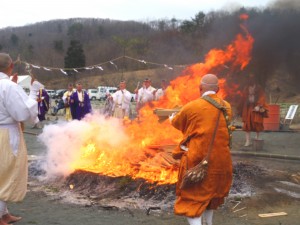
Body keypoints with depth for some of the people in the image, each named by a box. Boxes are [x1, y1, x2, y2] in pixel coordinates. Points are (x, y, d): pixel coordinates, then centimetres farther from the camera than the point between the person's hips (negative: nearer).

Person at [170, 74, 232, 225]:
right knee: (210, 193, 25)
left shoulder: (192, 107, -10)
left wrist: (172, 118, 32)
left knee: (192, 199, 1)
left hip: (197, 161, -5)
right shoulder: (226, 107, 2)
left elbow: (176, 123, 9)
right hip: (220, 161, 5)